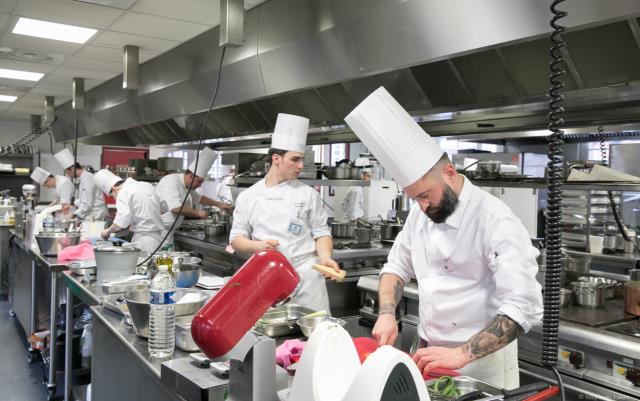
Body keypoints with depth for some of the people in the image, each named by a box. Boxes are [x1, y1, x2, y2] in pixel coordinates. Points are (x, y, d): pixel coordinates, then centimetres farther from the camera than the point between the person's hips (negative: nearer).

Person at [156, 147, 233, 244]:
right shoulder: (171, 182, -18)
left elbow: (199, 198, 28)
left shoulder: (186, 186, 11)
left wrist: (219, 204, 24)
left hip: (167, 232, 9)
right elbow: (176, 208, -28)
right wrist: (197, 213, -17)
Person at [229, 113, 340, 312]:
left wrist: (325, 257, -13)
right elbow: (236, 238, 9)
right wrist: (256, 246, -12)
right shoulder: (248, 197, 6)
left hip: (306, 278, -1)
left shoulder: (308, 194, 3)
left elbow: (321, 232, 6)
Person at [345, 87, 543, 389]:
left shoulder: (495, 221, -22)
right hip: (430, 354, 6)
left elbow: (525, 308, -25)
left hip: (482, 362, -6)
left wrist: (462, 354, -31)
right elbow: (397, 267, 9)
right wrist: (387, 314, -9)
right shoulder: (420, 213, -1)